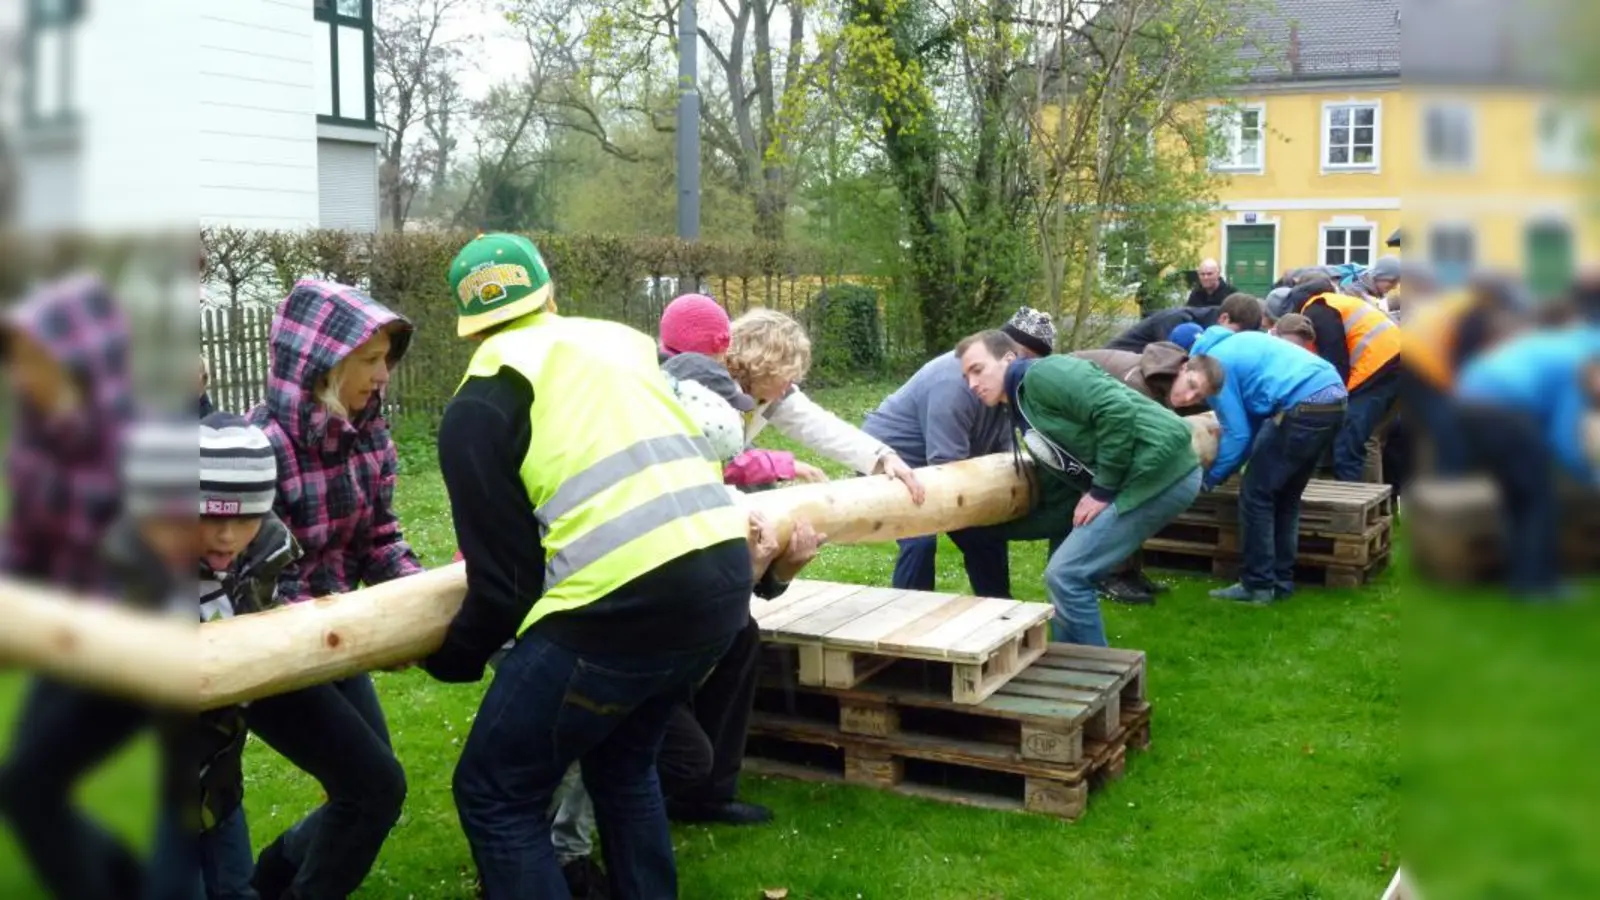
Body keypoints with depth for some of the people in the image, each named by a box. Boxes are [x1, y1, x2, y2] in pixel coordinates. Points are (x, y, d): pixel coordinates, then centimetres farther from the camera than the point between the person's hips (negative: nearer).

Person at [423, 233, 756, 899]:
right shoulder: (621, 341, 21)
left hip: (623, 604, -7)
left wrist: (449, 658, 21)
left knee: (496, 795, 11)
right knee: (623, 763, 30)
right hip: (724, 578, 7)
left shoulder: (478, 406, 4)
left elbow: (505, 580, 3)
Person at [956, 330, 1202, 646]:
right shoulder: (1023, 408, 19)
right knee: (1070, 571, 16)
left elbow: (1118, 411, -22)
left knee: (1065, 574, -9)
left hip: (1158, 470, -10)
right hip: (1155, 474, 10)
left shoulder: (1041, 375, -9)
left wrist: (1103, 490, -15)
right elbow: (1067, 476, 16)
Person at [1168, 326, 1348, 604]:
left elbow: (1238, 434, -2)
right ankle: (1280, 581, 21)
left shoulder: (1217, 365, -4)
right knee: (1285, 496, 18)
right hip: (1334, 398, 9)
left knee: (1256, 495, 3)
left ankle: (1258, 585, 6)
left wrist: (1208, 479, 10)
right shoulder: (1229, 348, 22)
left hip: (1304, 405, -9)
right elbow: (1253, 420, 24)